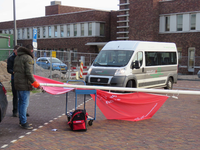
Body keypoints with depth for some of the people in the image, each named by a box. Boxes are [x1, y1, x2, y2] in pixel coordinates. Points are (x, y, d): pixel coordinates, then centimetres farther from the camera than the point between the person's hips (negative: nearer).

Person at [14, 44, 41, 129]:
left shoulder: (17, 57, 15)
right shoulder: (28, 58, -14)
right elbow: (29, 73, -20)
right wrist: (36, 85, -16)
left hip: (17, 83, 9)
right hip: (24, 84, -9)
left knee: (21, 102, 15)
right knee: (25, 103, -5)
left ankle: (21, 121, 22)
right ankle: (23, 123, -1)